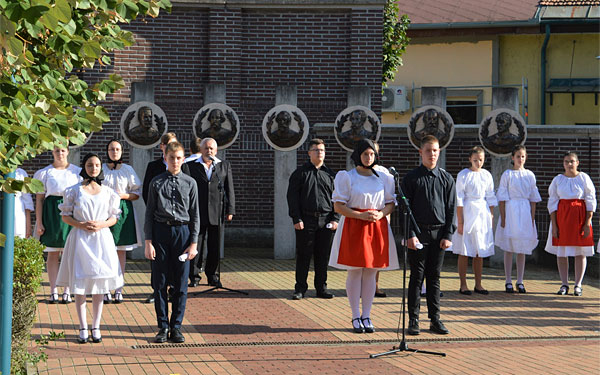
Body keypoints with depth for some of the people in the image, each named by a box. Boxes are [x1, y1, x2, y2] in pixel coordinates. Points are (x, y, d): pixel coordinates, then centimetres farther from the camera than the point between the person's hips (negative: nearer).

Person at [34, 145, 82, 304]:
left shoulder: (77, 171, 9)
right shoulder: (44, 173, 7)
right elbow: (39, 199, 5)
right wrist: (39, 223, -2)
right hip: (51, 213, 0)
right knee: (53, 253, -1)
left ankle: (67, 291, 5)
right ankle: (53, 291, 3)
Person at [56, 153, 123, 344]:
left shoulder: (108, 192, 8)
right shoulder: (74, 191, 4)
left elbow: (114, 218, 10)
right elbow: (65, 216, 4)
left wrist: (101, 224, -10)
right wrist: (81, 225, -13)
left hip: (102, 238, 1)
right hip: (80, 239, -1)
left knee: (99, 285, 2)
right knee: (80, 285, -1)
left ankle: (96, 327, 9)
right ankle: (83, 328, 6)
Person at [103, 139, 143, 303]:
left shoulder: (128, 169, 7)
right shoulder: (101, 169, 6)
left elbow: (137, 193, 7)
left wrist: (124, 195, -10)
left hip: (123, 211, 1)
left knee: (121, 251, 1)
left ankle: (118, 289, 6)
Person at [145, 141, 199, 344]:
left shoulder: (190, 183, 6)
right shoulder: (156, 182, 5)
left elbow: (195, 215, 7)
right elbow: (150, 213, 5)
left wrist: (193, 243, 0)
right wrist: (148, 241, -1)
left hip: (182, 231, 0)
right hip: (160, 231, 0)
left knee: (181, 283, 2)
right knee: (159, 282, 2)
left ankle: (176, 327, 11)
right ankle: (163, 327, 12)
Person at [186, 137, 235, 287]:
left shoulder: (225, 165, 10)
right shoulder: (191, 166, 6)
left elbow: (229, 189, 8)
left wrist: (230, 210, 1)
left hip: (217, 213, 1)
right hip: (197, 213, -1)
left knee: (215, 247, 5)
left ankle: (212, 275, 16)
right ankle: (194, 276, 6)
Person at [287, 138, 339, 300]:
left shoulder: (330, 175, 13)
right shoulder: (300, 173, 5)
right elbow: (292, 197, 0)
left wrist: (335, 219, 0)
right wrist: (296, 219, -9)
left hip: (326, 221, 2)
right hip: (306, 220, -2)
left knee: (323, 256, 6)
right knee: (303, 256, 0)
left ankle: (321, 288, 15)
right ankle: (300, 289, 8)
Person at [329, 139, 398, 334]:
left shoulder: (383, 178, 10)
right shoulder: (346, 177, 1)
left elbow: (391, 203, 12)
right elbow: (338, 206, -4)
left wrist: (380, 214, -10)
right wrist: (361, 215, -16)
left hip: (377, 227, 3)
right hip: (353, 226, -3)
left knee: (371, 273, 4)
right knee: (355, 272, -2)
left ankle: (366, 316, 11)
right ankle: (356, 317, 6)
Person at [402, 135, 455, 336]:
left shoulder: (446, 178, 7)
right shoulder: (411, 178, 0)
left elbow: (451, 209, 7)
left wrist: (448, 235, -1)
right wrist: (410, 234, -10)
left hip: (439, 233, 2)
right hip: (418, 233, -2)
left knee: (434, 277, 7)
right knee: (416, 277, 0)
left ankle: (435, 319, 12)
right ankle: (413, 320, 4)